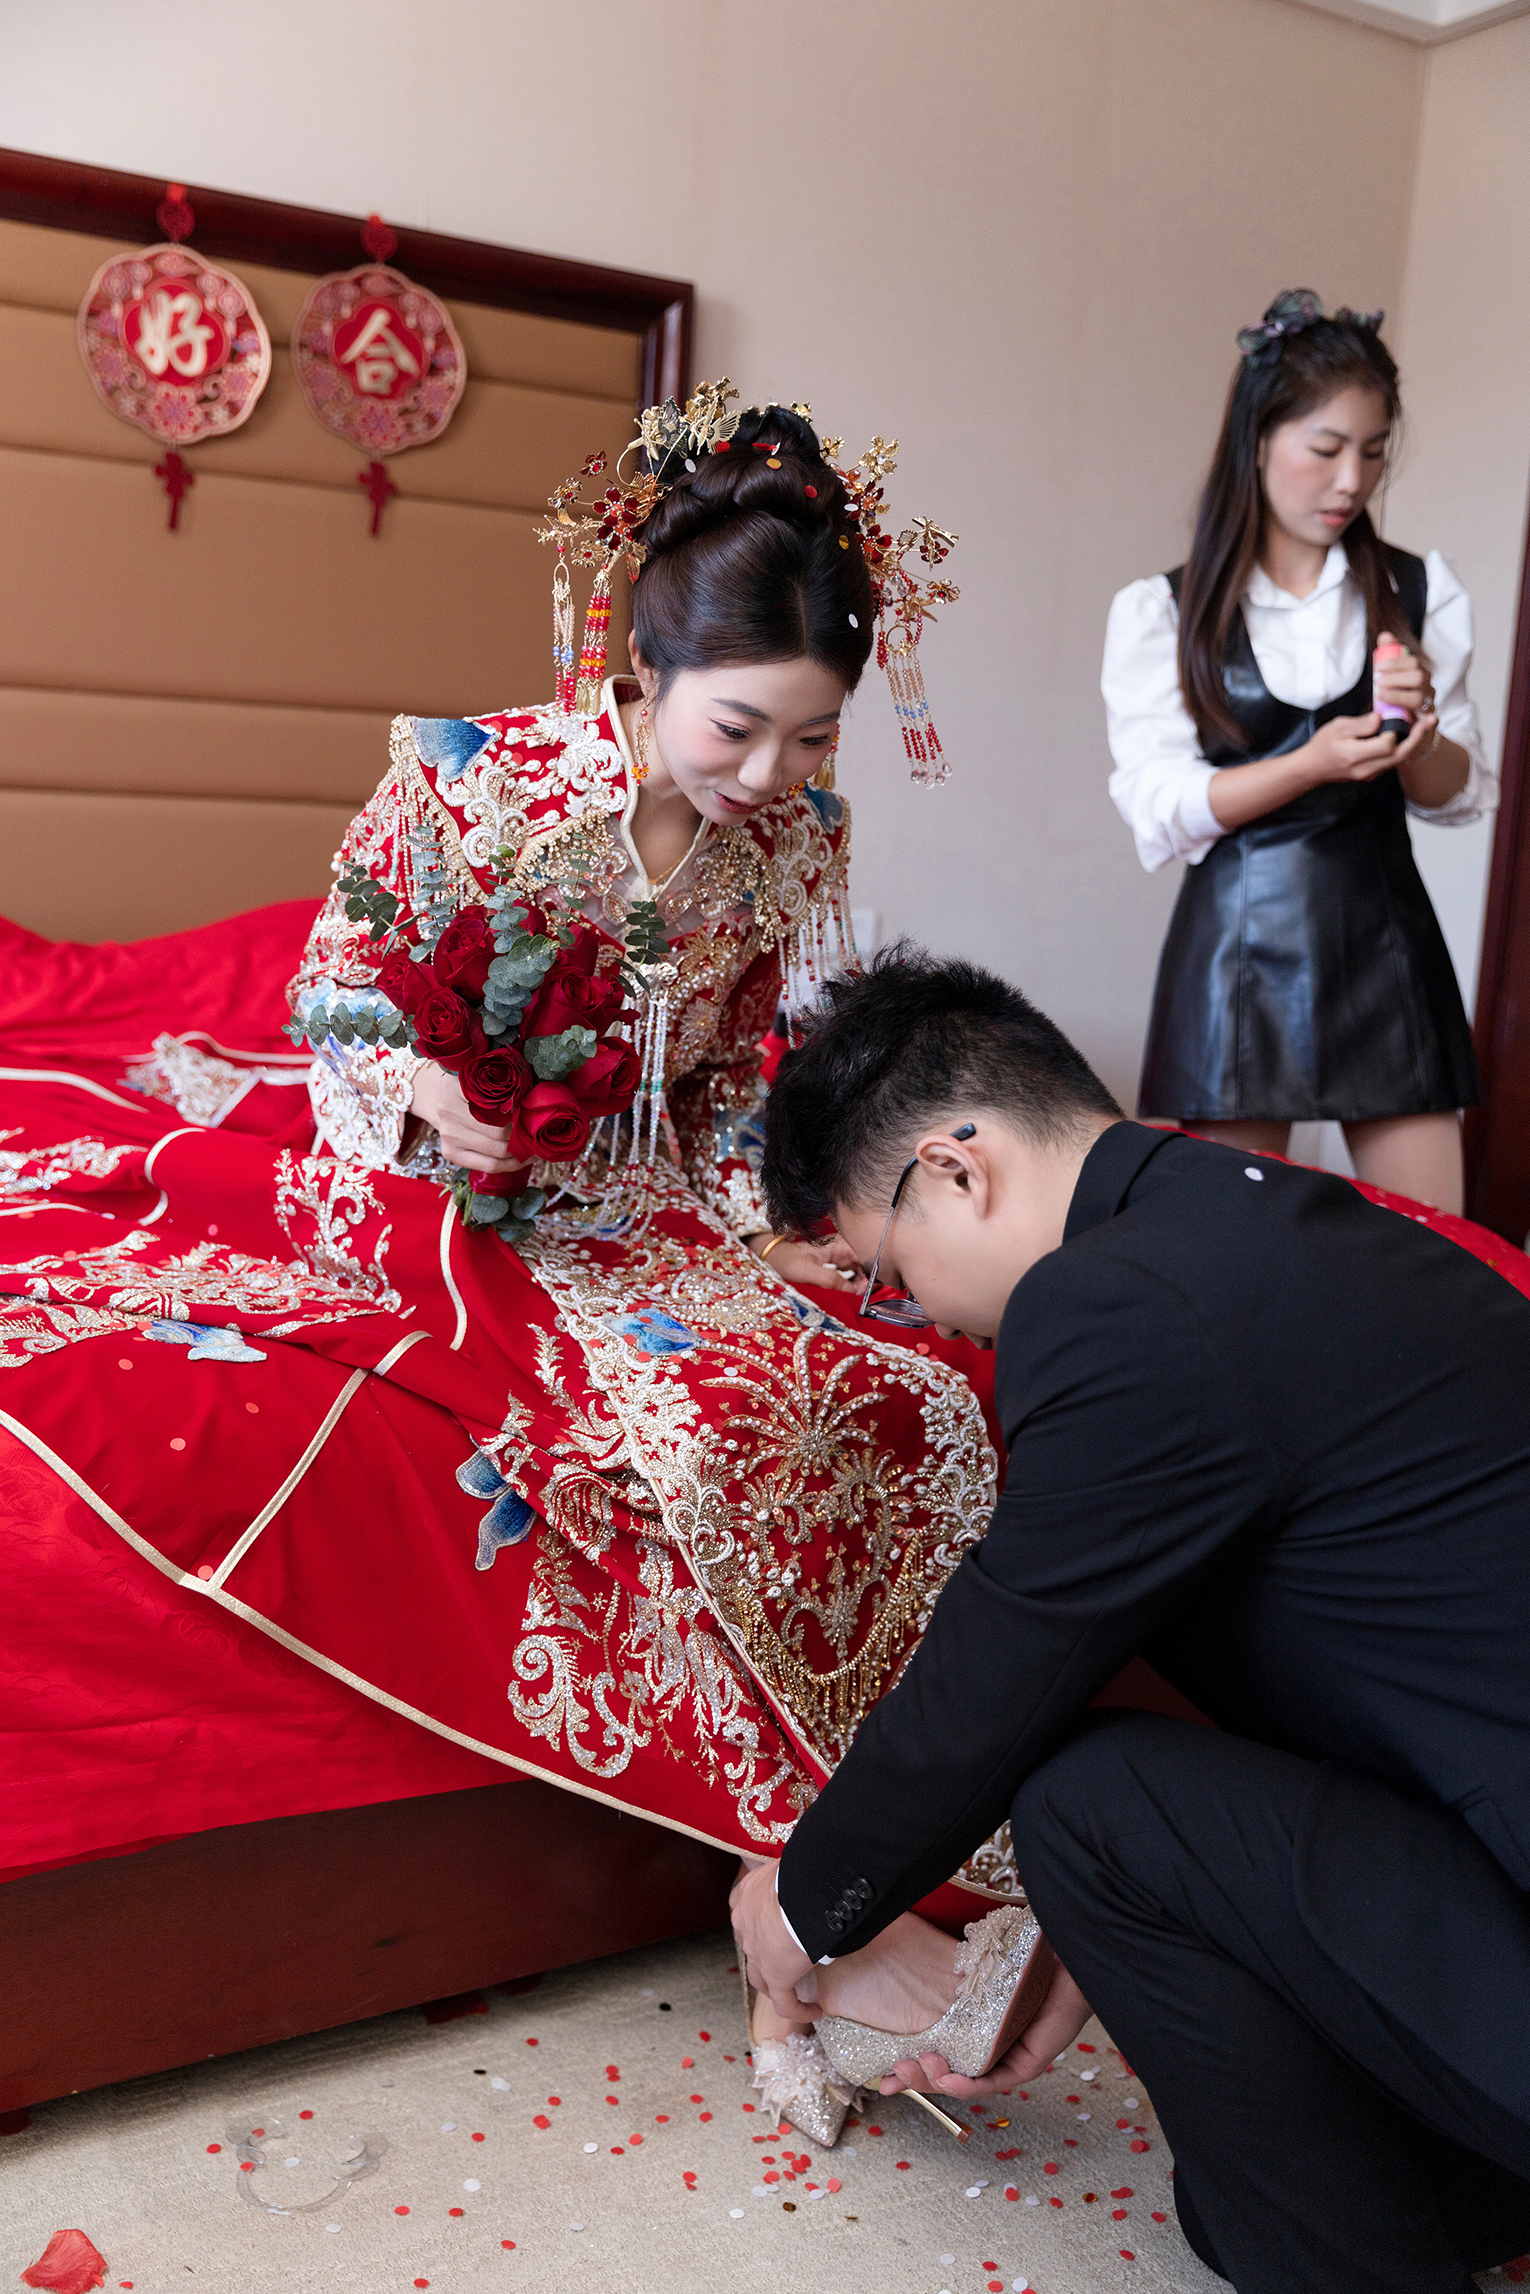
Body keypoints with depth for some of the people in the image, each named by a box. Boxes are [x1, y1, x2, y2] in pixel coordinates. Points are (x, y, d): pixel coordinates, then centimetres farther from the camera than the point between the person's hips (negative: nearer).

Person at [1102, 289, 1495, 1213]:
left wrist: (1417, 729, -12)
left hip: (1383, 939, 3)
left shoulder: (1422, 592, 8)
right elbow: (1159, 814, -7)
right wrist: (1314, 764, -19)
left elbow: (1461, 797, 9)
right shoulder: (1161, 612, 0)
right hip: (1241, 942, -2)